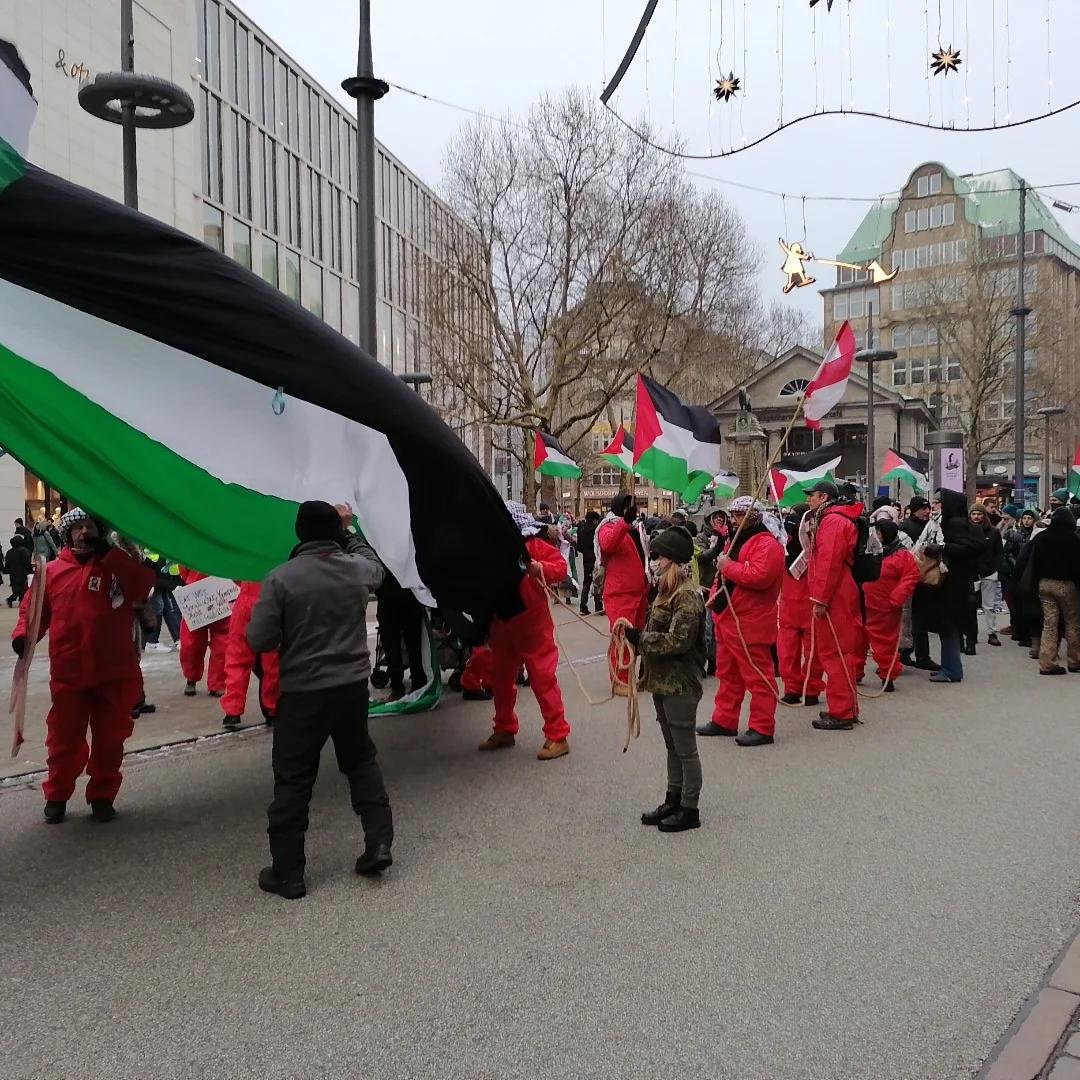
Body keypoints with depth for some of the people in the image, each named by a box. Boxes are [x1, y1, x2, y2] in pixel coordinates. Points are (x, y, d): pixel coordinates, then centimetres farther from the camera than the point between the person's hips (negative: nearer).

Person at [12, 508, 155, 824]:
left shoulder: (117, 564, 2)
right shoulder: (53, 571, 4)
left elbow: (144, 586, -15)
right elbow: (34, 609, 8)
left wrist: (108, 552, -15)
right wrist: (23, 635, -11)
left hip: (114, 673, 0)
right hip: (69, 674, 0)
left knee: (109, 738, 9)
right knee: (64, 739, 9)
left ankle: (102, 796, 24)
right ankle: (56, 796, 27)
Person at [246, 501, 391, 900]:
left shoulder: (281, 578, -13)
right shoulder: (359, 568, -1)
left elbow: (259, 640, -12)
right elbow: (375, 564, 25)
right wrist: (348, 532, 32)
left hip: (303, 693, -3)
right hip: (353, 687, 4)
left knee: (293, 780, 6)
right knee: (362, 763, 22)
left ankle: (287, 873, 13)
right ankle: (379, 843, 17)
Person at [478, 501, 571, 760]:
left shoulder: (535, 546, -8)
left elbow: (560, 567, -17)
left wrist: (538, 568, -32)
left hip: (533, 626, -6)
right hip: (501, 626, 7)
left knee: (543, 679, -5)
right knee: (500, 678, 15)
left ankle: (558, 736, 2)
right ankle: (504, 731, 32)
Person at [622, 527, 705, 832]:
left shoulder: (687, 595, -18)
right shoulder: (666, 590, 11)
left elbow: (678, 640, -23)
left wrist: (640, 638, -19)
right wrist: (638, 638, 1)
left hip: (680, 683, -9)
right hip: (662, 679, 9)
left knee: (685, 747, 3)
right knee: (672, 745, 18)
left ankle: (689, 810, 14)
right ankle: (673, 800, 30)